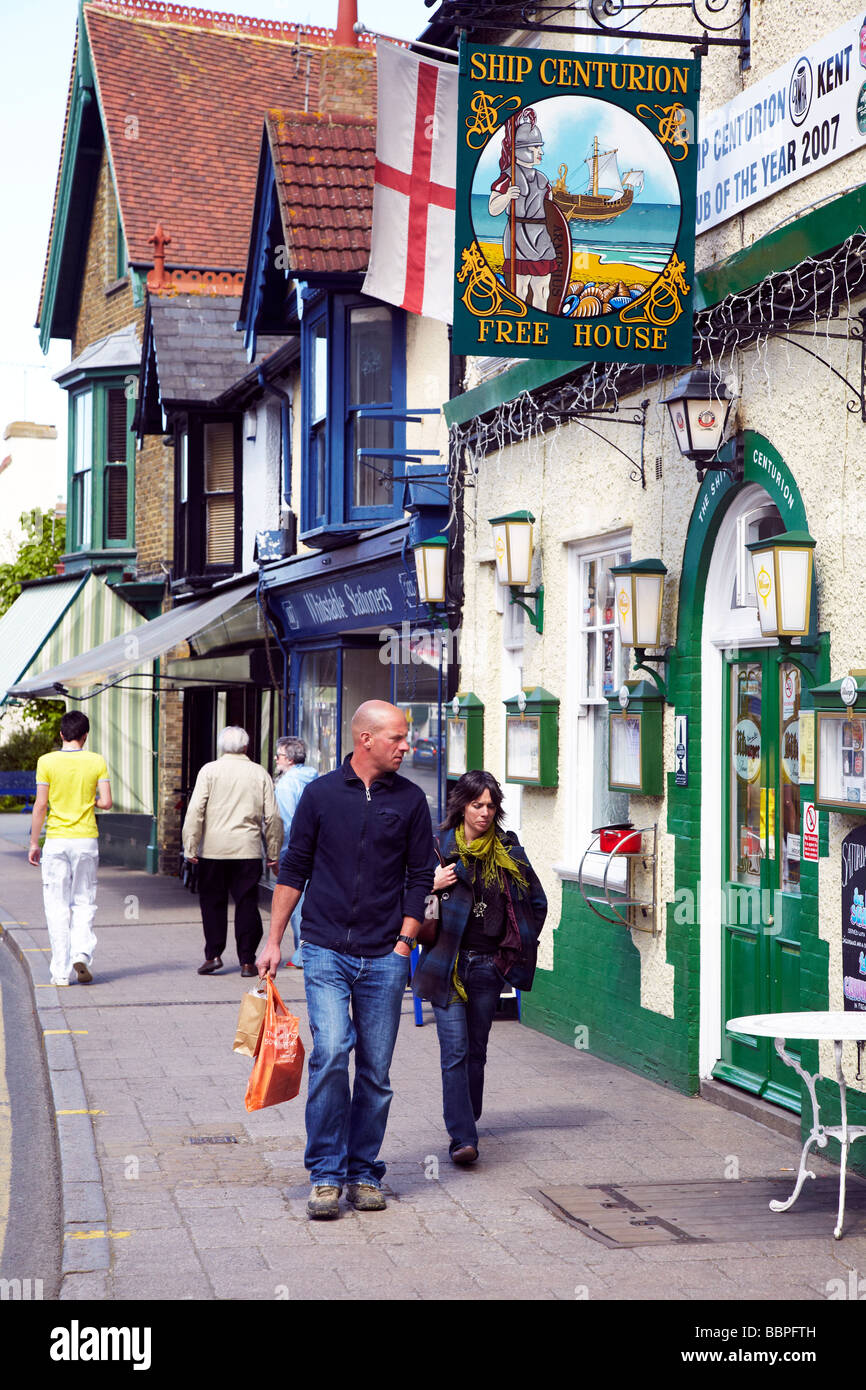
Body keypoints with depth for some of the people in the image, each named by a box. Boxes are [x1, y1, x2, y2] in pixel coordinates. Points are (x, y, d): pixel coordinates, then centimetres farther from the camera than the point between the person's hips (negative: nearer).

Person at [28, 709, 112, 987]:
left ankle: (60, 971, 2)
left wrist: (34, 843, 2)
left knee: (57, 906, 4)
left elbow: (41, 805, -6)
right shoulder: (97, 762, -1)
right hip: (86, 839, 1)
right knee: (84, 901, 12)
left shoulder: (47, 761, -5)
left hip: (56, 841, -1)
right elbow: (106, 802, -6)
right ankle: (82, 953, -9)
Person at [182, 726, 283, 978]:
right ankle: (247, 961, 4)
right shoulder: (260, 773, 4)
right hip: (248, 851, 1)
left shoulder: (210, 771, -1)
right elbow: (272, 816, 5)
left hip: (213, 850, -1)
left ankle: (213, 955, 5)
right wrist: (273, 853, 12)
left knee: (213, 902, 9)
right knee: (247, 904, 5)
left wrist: (191, 847, -3)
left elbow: (195, 811, -7)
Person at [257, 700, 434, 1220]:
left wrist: (404, 942, 0)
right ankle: (326, 1175, -5)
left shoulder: (410, 800, 6)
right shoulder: (322, 793, 3)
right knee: (331, 1054, -15)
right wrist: (274, 940, 6)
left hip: (385, 958, 1)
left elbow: (420, 877, 9)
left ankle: (364, 1173, 16)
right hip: (326, 951, -1)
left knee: (376, 1071, 3)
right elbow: (294, 869, 9)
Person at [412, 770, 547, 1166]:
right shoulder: (440, 848, -2)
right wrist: (432, 887, -15)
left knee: (476, 1049, 11)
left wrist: (520, 946, 10)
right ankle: (462, 1137, -14)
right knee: (456, 1050, -11)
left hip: (490, 965, 3)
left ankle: (465, 1124, 26)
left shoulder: (509, 851, 6)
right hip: (448, 964, -3)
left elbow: (537, 902, 17)